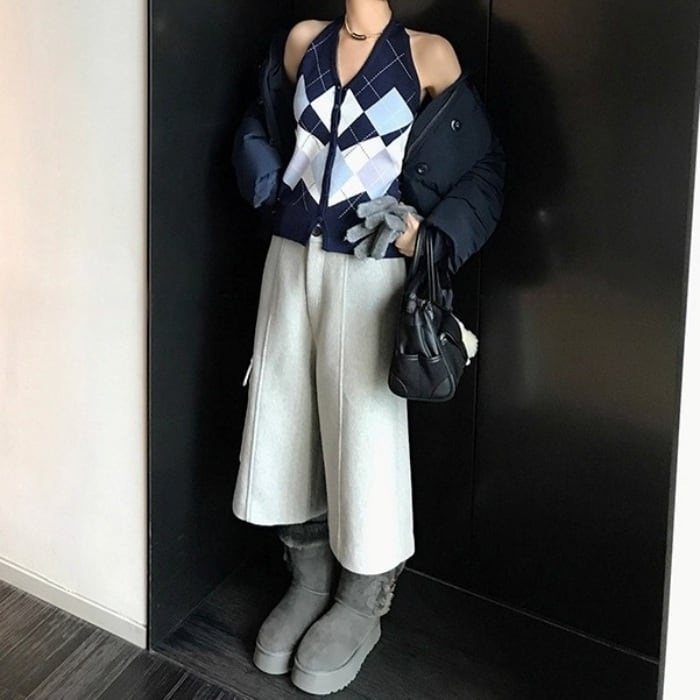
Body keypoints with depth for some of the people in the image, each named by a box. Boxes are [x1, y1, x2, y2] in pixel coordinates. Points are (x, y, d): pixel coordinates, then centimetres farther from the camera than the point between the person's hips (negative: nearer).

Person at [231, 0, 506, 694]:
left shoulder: (428, 57, -4)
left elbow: (483, 167, 0)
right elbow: (259, 129, 20)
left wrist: (433, 234, -13)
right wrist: (275, 191, 5)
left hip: (369, 272, -4)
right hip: (291, 259, 5)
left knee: (364, 427, 2)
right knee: (284, 417, 9)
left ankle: (361, 603, 21)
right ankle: (309, 580, 28)